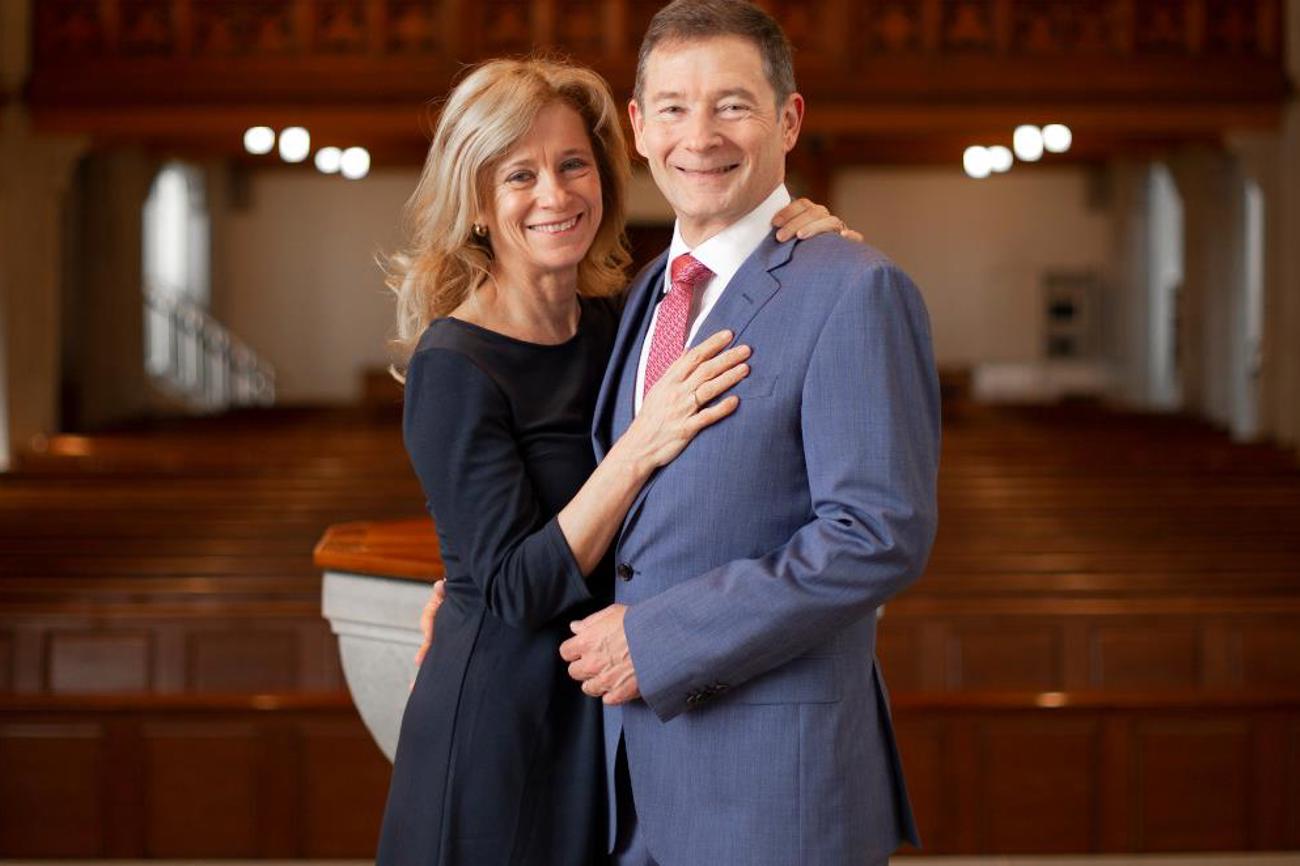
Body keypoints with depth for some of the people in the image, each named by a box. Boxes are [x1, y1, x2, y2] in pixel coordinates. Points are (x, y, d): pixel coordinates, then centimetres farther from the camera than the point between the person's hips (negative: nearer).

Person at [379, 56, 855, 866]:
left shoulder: (617, 323, 2)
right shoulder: (454, 365, -15)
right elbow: (517, 589, -20)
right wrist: (640, 448, -29)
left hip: (613, 718, 6)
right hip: (499, 726, -6)